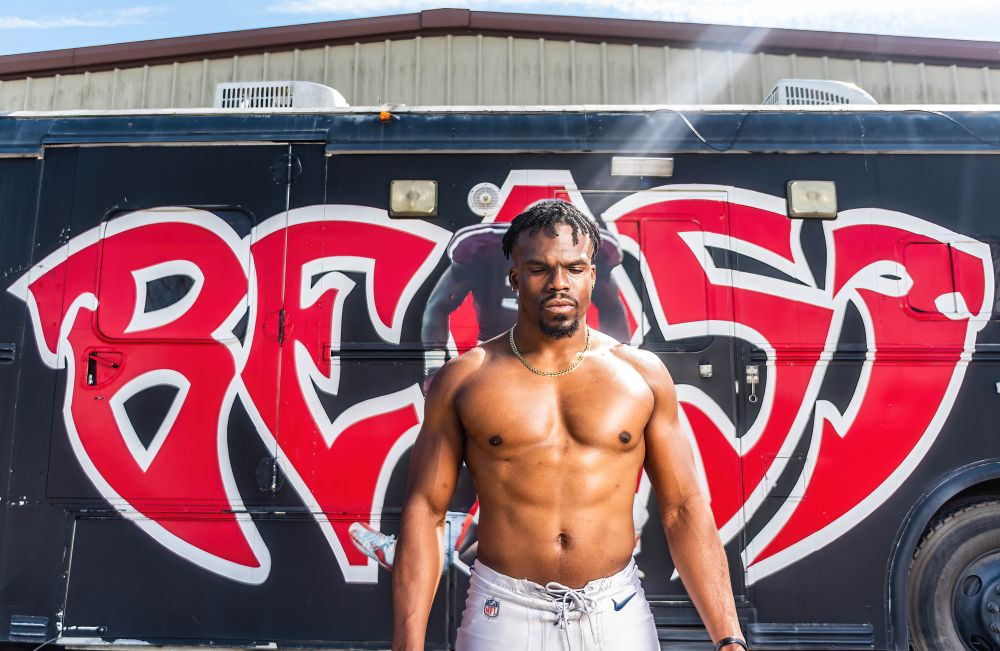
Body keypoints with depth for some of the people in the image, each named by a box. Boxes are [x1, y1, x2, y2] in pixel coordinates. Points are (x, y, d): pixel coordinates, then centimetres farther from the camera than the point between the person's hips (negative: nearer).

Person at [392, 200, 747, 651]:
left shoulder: (642, 373, -1)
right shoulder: (463, 378, -4)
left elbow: (683, 509, 1)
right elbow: (425, 511, -3)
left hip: (618, 613, 1)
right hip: (504, 614, -1)